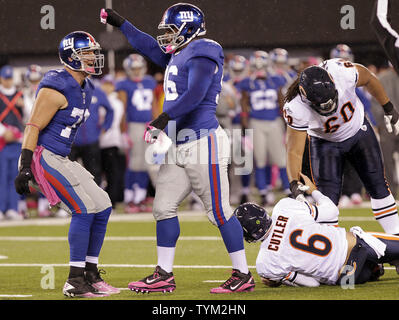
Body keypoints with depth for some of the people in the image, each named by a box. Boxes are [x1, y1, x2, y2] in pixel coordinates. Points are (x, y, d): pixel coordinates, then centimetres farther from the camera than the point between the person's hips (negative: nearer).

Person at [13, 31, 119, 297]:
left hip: (61, 160, 10)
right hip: (43, 156, -10)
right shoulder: (58, 89, -17)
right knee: (84, 209, -16)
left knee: (102, 208, 5)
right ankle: (75, 281, -11)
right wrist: (25, 168, -22)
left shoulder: (85, 88, 13)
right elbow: (33, 127, -18)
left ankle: (90, 276, 12)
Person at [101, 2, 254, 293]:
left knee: (219, 212, -7)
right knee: (164, 207, 6)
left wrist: (164, 118, -29)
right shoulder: (178, 56, 18)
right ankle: (164, 275, 11)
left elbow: (195, 95, -23)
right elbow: (150, 48, 34)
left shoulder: (201, 54, -10)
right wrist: (120, 23, 37)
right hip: (179, 148, 10)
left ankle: (243, 275, -1)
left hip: (203, 142, -10)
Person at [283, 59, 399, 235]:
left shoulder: (341, 71, -35)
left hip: (358, 130, 2)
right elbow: (295, 151, -30)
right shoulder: (296, 108, -37)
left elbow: (368, 79, -11)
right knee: (327, 200, -13)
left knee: (378, 186, 6)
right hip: (324, 143, -2)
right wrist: (294, 184, -45)